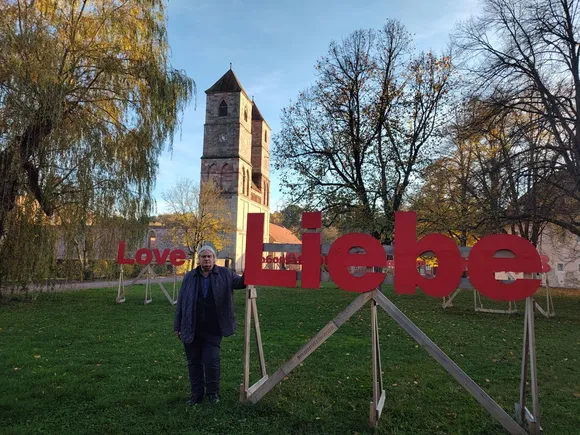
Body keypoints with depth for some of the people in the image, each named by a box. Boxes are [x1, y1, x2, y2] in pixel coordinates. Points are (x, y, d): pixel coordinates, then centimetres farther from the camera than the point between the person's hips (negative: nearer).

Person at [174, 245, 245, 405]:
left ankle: (213, 393, 22)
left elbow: (241, 282, -4)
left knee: (212, 361, 1)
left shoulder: (225, 274, 1)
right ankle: (196, 393, 28)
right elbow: (181, 303, 6)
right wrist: (178, 326, 5)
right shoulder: (189, 277, 4)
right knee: (194, 362, 12)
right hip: (191, 329, 2)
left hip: (213, 330, -2)